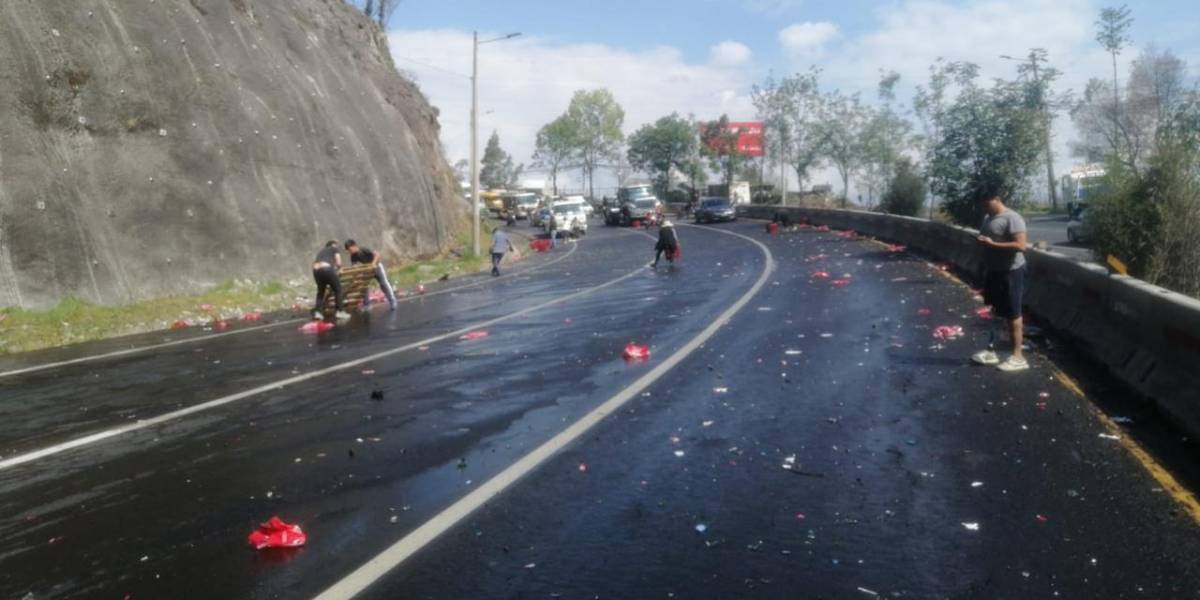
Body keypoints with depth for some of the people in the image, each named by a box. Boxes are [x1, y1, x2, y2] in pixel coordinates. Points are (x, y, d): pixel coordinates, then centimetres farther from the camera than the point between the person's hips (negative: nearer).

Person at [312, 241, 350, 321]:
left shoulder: (321, 251, 35)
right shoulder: (334, 249, 19)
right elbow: (339, 264, 9)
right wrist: (336, 269, 29)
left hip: (316, 270, 5)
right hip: (326, 269, -5)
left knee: (321, 291, 23)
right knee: (338, 289, 10)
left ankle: (317, 311, 10)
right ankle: (339, 311, 3)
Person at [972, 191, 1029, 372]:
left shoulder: (1012, 218, -16)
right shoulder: (988, 219, 12)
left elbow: (1020, 246, -26)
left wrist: (992, 243, -28)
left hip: (1010, 272, -9)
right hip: (993, 271, 9)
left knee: (1013, 314, -3)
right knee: (995, 312, 15)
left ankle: (1018, 357, 4)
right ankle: (991, 351, 22)